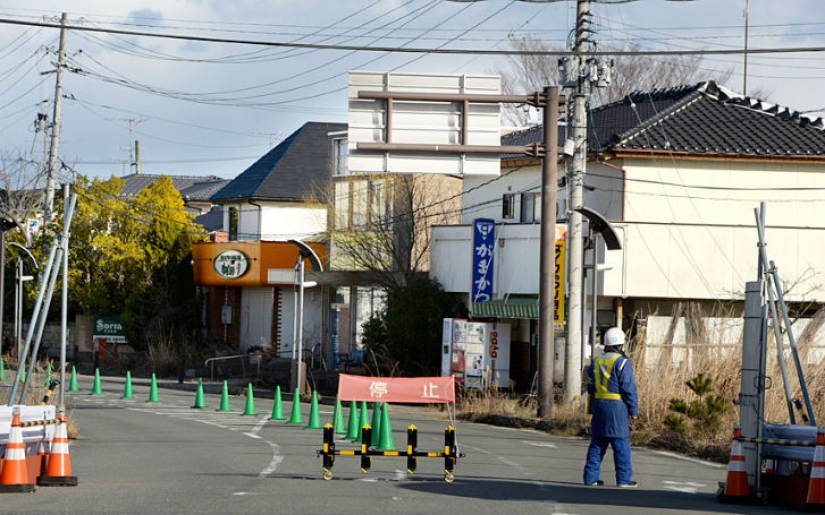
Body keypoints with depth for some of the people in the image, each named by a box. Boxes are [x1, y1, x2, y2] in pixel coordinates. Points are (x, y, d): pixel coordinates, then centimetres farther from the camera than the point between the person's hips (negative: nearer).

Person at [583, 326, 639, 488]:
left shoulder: (596, 362, 12)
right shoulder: (622, 362, -9)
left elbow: (591, 388, 17)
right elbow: (629, 388, -11)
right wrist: (634, 410, -5)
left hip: (598, 404, 6)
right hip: (617, 406, -6)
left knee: (597, 443, 10)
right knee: (621, 444, -2)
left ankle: (591, 477, 9)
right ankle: (624, 479, -2)